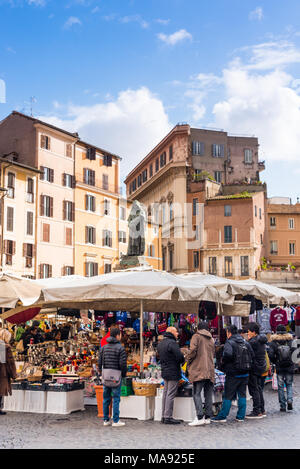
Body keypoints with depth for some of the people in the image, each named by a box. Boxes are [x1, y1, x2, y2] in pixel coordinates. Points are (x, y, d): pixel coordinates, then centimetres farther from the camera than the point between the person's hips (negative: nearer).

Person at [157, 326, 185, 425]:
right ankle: (168, 417, -4)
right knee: (170, 395, -6)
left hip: (164, 372, 9)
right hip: (173, 373, -9)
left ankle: (164, 416, 18)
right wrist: (183, 360, 0)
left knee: (165, 394, 14)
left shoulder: (160, 343, 13)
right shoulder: (172, 343, -17)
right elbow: (180, 356, -20)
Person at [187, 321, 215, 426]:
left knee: (197, 393, -6)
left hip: (199, 370, -6)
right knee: (208, 394, 9)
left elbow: (193, 350, -13)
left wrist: (189, 361, 0)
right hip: (210, 370, 6)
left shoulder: (196, 336, -1)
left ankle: (200, 417, -16)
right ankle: (208, 417, 11)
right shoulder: (211, 339, 19)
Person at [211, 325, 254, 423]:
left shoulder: (229, 343, -13)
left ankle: (222, 416, 6)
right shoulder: (246, 343, 9)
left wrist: (223, 362, -13)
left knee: (228, 396, 1)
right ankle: (241, 416, 13)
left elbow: (228, 354, -31)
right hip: (245, 374, 6)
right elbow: (252, 356, 10)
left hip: (233, 374, -6)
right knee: (242, 395, 11)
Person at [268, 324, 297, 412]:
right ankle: (289, 400, -6)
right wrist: (292, 360, 8)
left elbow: (271, 355, -14)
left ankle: (283, 406, 8)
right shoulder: (290, 340, -1)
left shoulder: (273, 342, -5)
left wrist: (275, 362, 2)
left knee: (280, 386, 8)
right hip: (290, 366, 1)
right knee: (289, 384, 16)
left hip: (279, 368, -1)